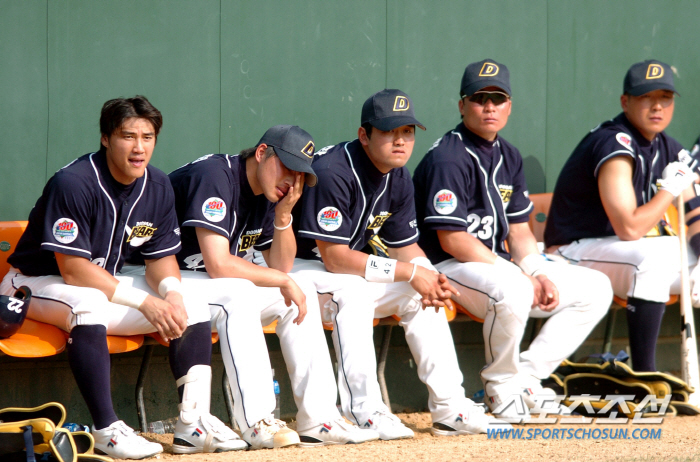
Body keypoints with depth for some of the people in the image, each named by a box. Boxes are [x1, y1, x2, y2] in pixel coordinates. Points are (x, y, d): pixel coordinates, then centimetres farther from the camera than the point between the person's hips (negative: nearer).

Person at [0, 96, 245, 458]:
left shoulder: (158, 187, -2)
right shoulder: (73, 183, -25)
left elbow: (161, 257, 5)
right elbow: (73, 270, -27)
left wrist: (171, 291, -19)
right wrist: (145, 302, -28)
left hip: (106, 283, 8)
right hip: (37, 284, -7)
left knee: (192, 305, -7)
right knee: (89, 304, -39)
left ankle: (193, 425, -12)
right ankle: (107, 431, -35)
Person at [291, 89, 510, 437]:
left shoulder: (399, 179, 1)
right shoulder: (332, 172, -27)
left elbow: (405, 247, 7)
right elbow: (335, 258, -29)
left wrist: (431, 280, -17)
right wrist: (410, 271, -28)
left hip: (342, 268, 9)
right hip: (291, 268, -9)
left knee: (424, 290, 0)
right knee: (353, 288, -35)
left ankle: (449, 408, 0)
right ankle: (364, 412, -32)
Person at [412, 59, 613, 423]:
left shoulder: (508, 157, 12)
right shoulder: (447, 158, -15)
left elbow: (518, 230, 14)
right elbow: (452, 240, -21)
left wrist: (538, 273, -7)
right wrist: (521, 277, -21)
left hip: (498, 263, 9)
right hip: (449, 268, -9)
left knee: (595, 288, 3)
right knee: (512, 292, -40)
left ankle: (527, 377, 0)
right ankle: (501, 384, -14)